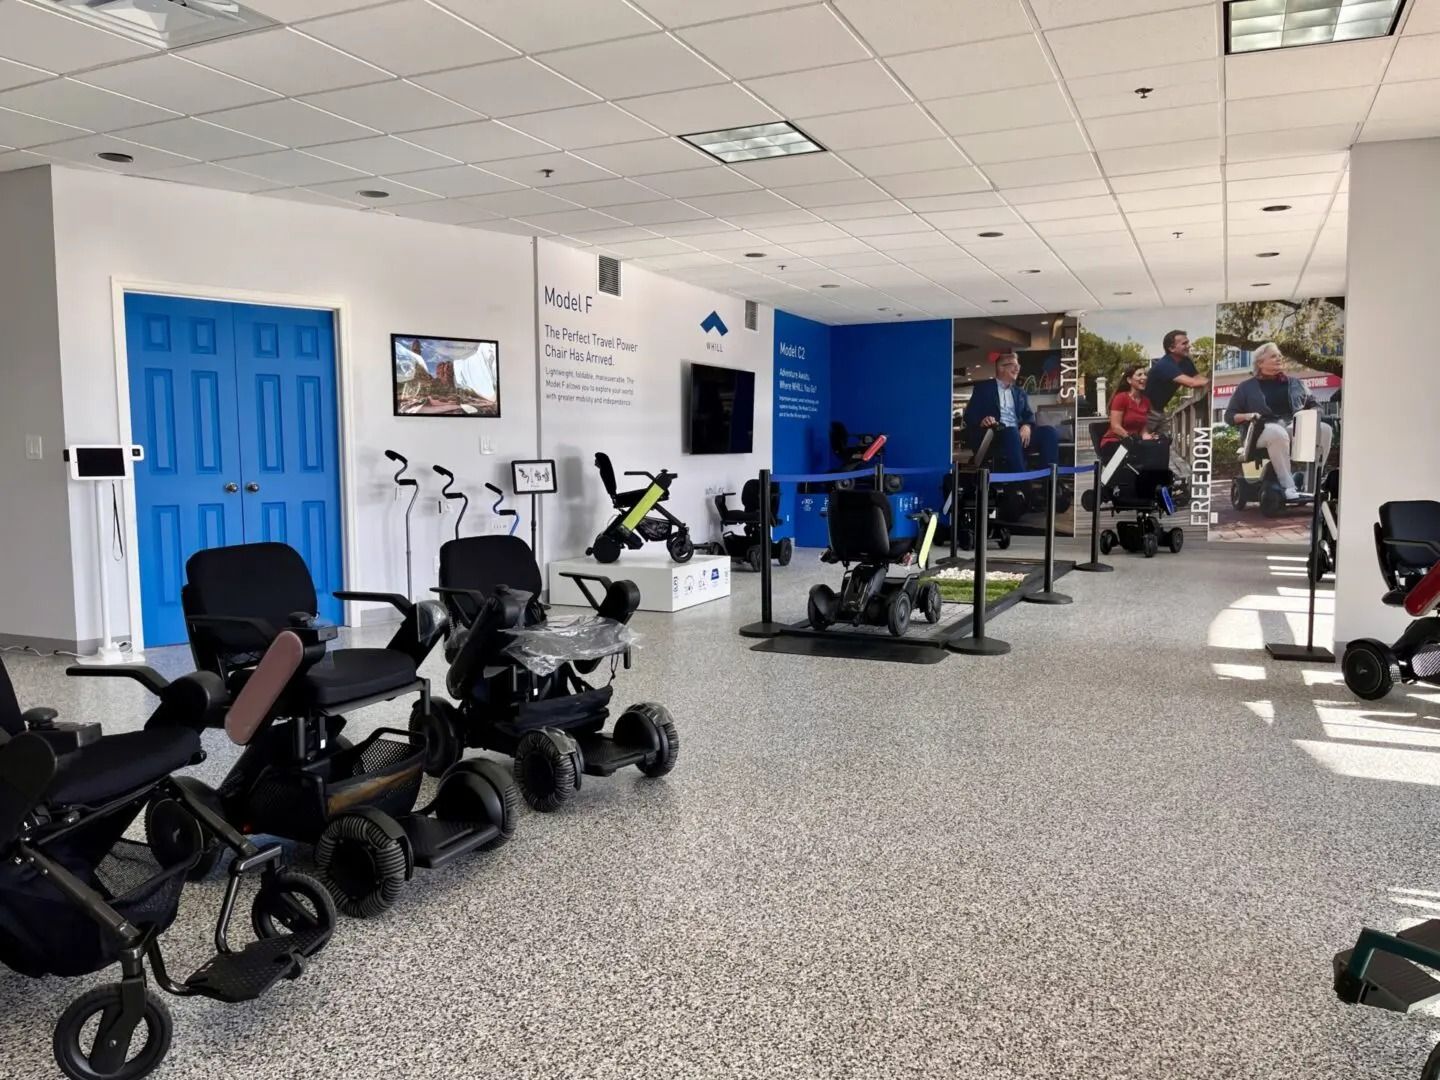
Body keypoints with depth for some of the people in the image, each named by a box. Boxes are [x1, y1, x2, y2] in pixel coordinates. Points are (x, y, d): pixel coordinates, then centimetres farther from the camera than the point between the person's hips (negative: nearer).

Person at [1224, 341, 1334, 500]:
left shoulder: (1295, 383, 21)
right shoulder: (1247, 387, 11)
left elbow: (1312, 404, 25)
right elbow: (1229, 415, 9)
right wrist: (1246, 416, -13)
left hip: (1295, 427, 4)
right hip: (1263, 430, -4)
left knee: (1324, 429, -24)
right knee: (1278, 433, -41)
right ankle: (1288, 485, -39)